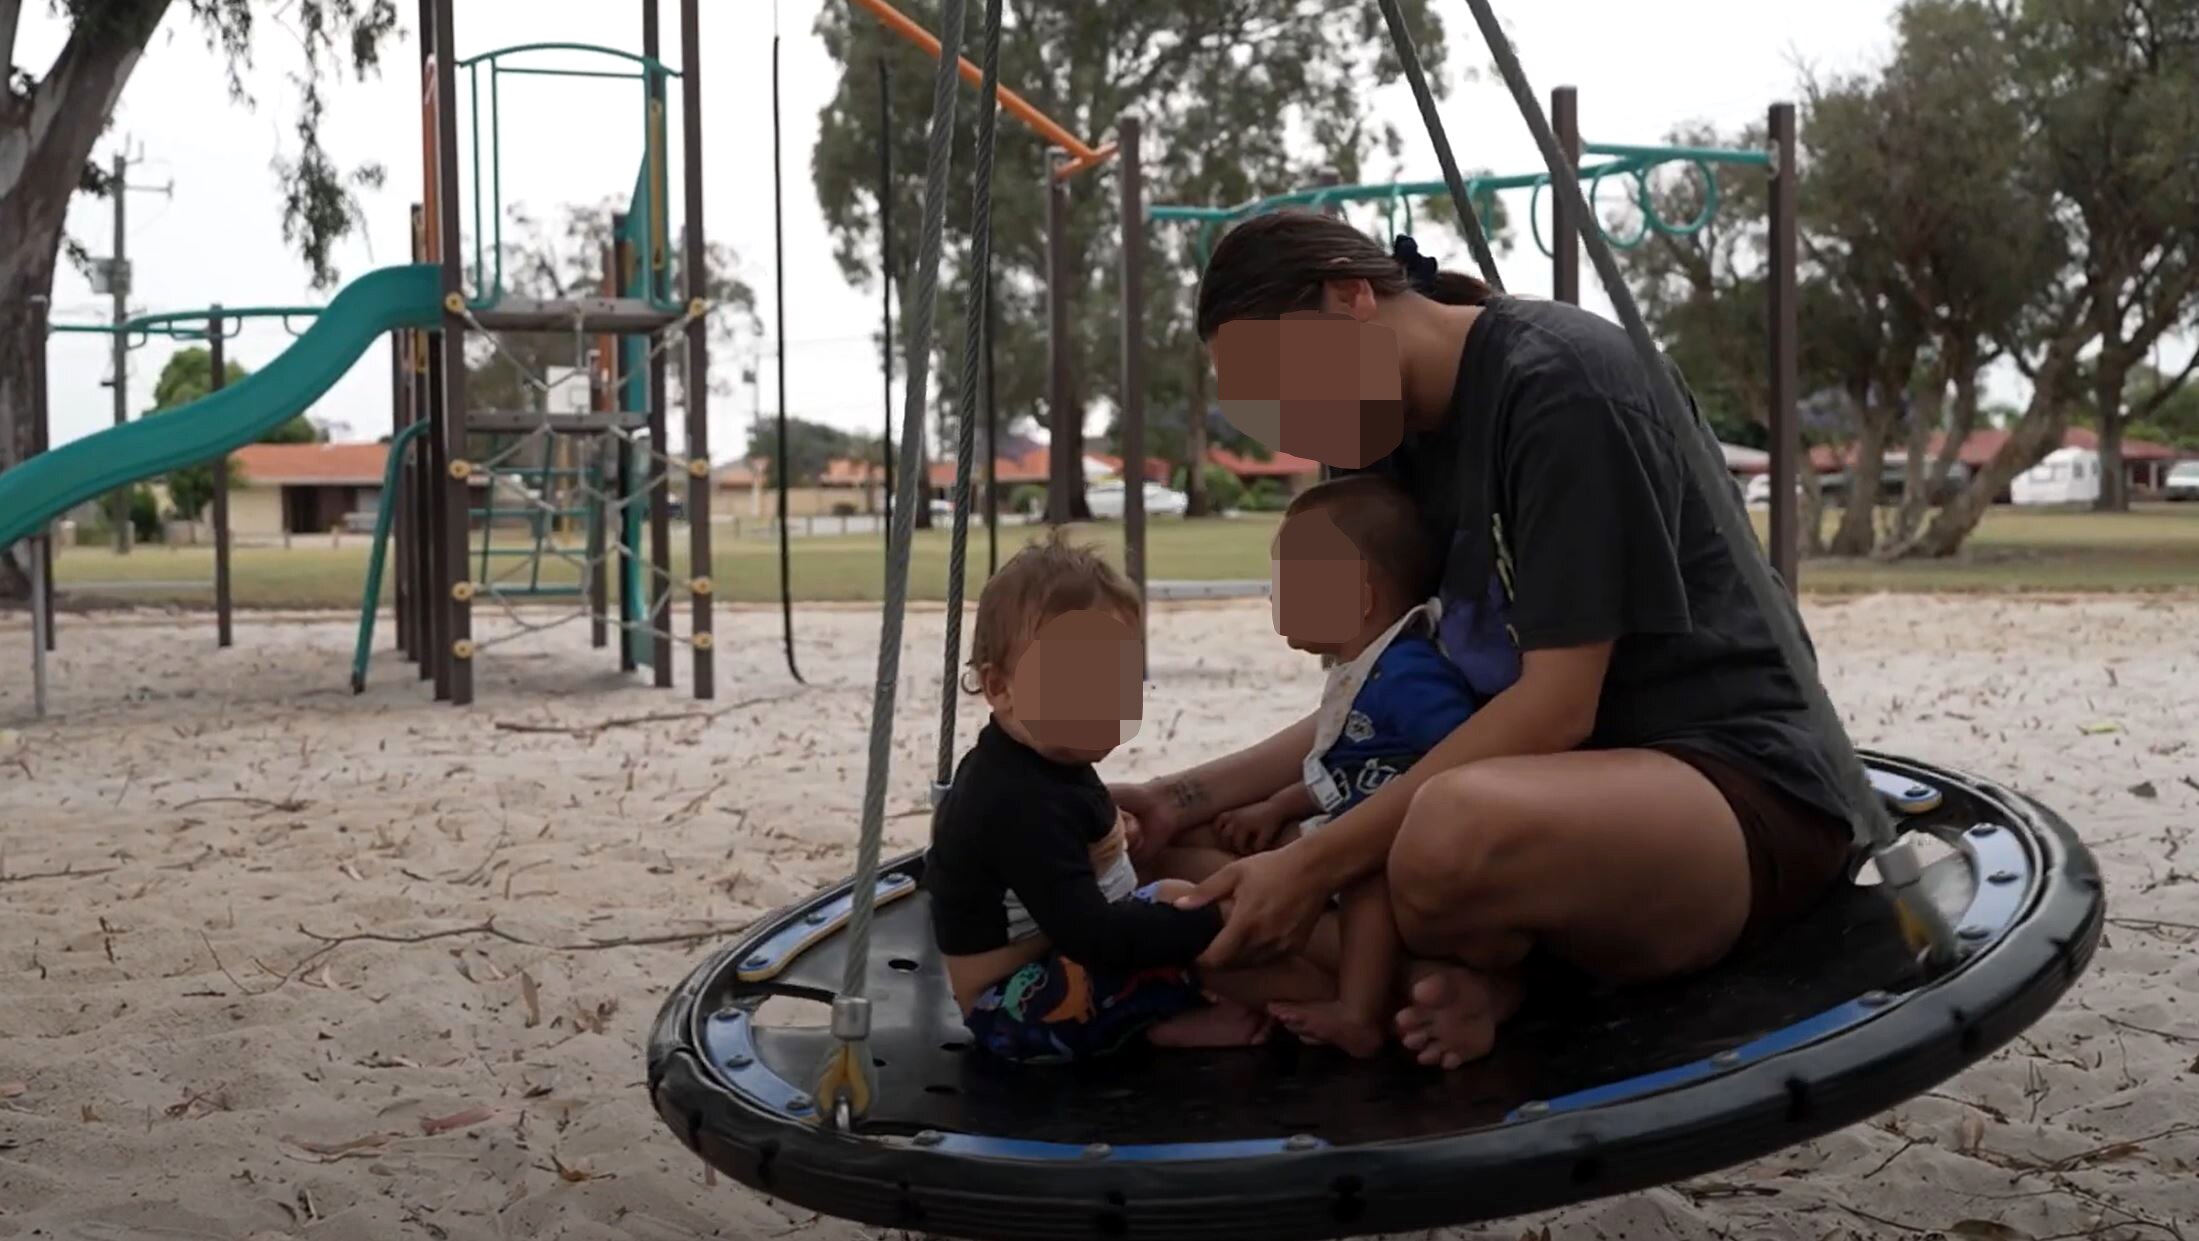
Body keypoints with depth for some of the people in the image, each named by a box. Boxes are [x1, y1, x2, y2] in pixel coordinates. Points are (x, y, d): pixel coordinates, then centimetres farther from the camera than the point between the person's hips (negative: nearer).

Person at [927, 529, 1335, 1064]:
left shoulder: (1038, 763, 4)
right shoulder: (1022, 804, -27)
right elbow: (1091, 935, -33)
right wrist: (1214, 919, -32)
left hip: (1041, 978, 11)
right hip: (1021, 1015, -11)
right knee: (1175, 902, -21)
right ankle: (1330, 997, -12)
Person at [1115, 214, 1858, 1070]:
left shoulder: (1562, 381, -17)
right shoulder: (1391, 442, 10)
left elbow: (1557, 707, -22)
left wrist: (1316, 866, -24)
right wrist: (1191, 800, -1)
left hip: (1739, 783, -9)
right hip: (1568, 782, 9)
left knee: (1459, 831, -41)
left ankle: (1483, 968, -9)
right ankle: (1482, 974, -4)